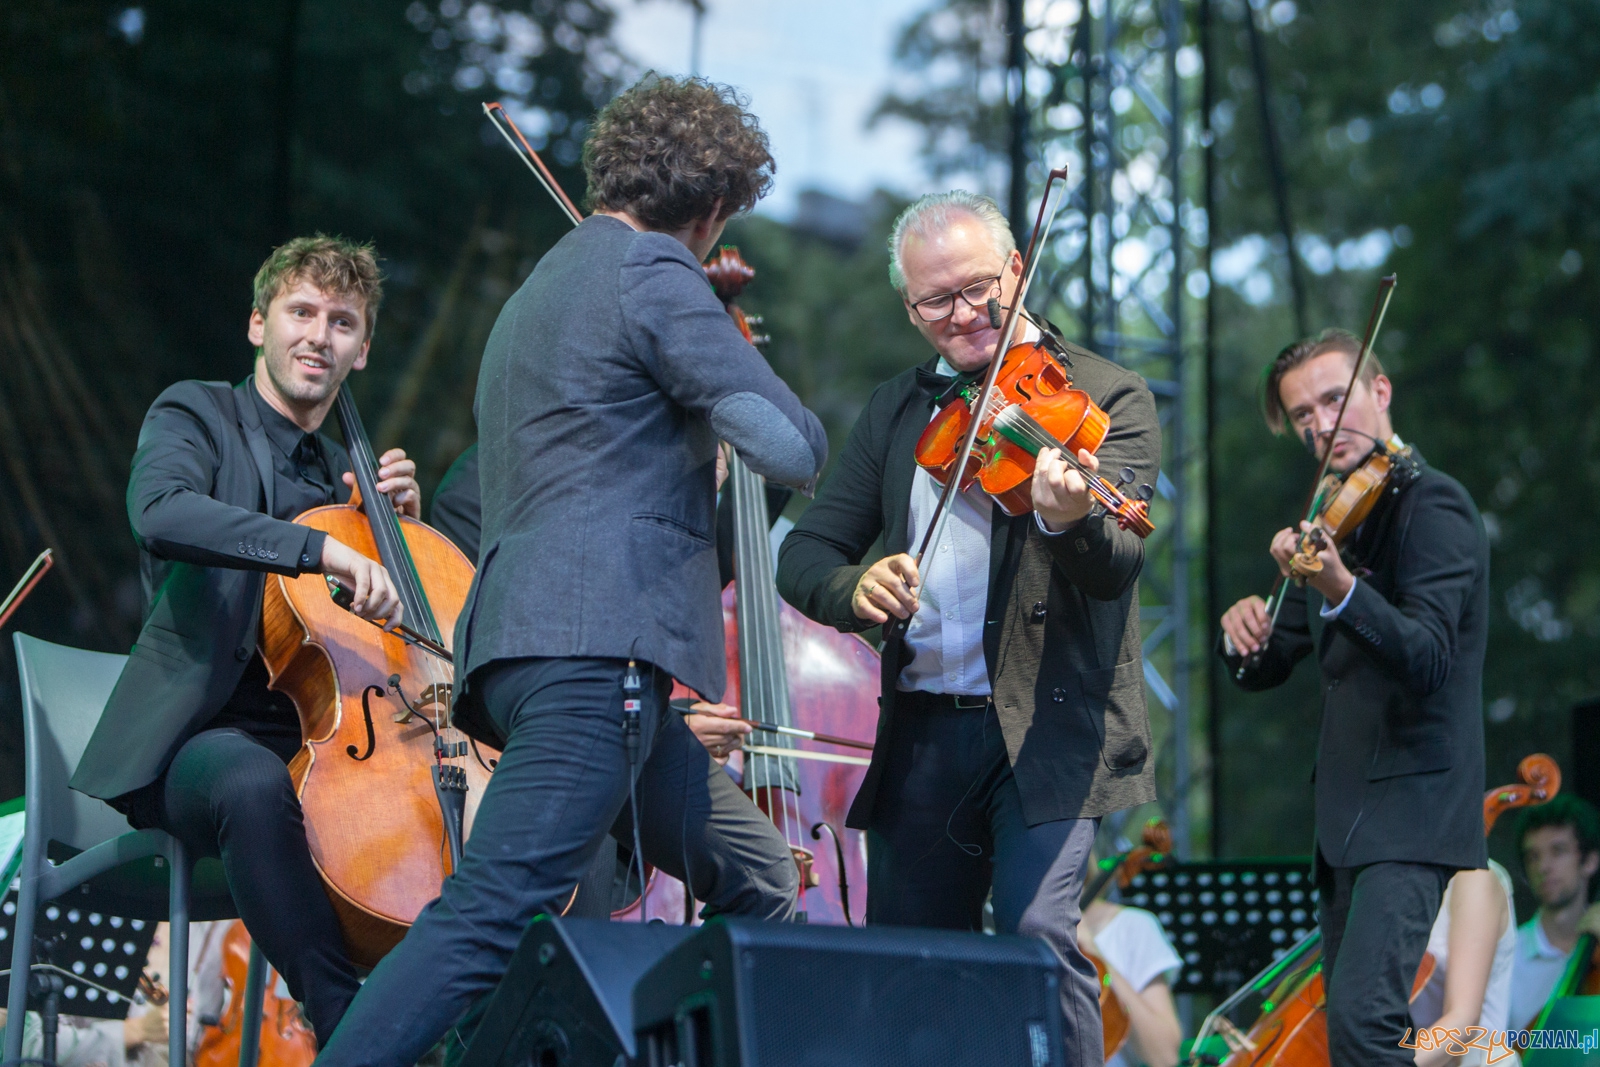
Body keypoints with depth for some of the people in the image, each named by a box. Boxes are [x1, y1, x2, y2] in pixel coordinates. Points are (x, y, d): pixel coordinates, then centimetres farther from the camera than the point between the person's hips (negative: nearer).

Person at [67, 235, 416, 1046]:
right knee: (254, 783, -41)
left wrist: (400, 521, 9)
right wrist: (322, 548, -33)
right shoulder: (197, 415, 5)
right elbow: (160, 513, -20)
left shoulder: (344, 471, 24)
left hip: (322, 742, 6)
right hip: (199, 734, -6)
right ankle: (346, 1024, -40)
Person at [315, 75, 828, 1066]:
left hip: (523, 645, 10)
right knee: (496, 911, -19)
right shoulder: (652, 273, -3)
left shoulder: (548, 285, 26)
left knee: (759, 882, 16)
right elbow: (793, 448, -10)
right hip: (597, 645, -10)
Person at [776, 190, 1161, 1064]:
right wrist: (852, 588, -17)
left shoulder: (1105, 397, -3)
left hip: (1047, 728, -5)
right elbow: (803, 554, 7)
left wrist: (1071, 522, -41)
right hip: (923, 735, 5)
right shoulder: (896, 411, 13)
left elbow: (1116, 566, -17)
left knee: (1039, 933, -20)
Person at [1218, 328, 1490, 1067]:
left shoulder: (1432, 503, -10)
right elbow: (1268, 668, 16)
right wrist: (1245, 638, -8)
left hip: (1411, 808, -9)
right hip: (1350, 812, 9)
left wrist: (1341, 590, -41)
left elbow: (1427, 657, -24)